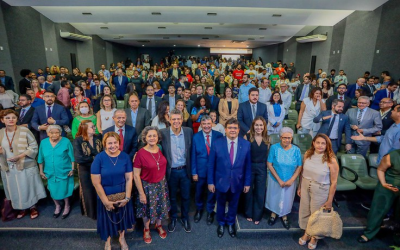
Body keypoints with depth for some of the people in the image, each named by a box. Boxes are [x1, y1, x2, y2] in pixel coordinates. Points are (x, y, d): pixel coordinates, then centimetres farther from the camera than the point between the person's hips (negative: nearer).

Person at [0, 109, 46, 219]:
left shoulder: (24, 130, -10)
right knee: (14, 190, 14)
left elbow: (34, 147, -8)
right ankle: (21, 208, 33)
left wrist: (21, 155, -20)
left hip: (26, 166, -4)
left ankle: (33, 207, 25)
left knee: (28, 188, 5)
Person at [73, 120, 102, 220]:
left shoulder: (99, 137, -2)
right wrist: (94, 158, -15)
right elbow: (78, 159, -21)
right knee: (89, 192, 13)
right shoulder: (78, 140, -13)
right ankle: (91, 212, 35)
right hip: (86, 171, -2)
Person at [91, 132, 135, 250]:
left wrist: (127, 197, -12)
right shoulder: (99, 158, -17)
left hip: (122, 195, 2)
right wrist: (106, 201, -15)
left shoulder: (125, 156, -10)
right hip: (105, 196, -2)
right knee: (108, 219, 17)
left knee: (122, 216, 20)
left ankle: (122, 238, 49)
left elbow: (129, 178, -7)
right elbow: (96, 183, -16)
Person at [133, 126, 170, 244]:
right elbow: (136, 175, -17)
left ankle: (159, 225, 49)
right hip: (148, 186, -4)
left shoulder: (160, 150, -9)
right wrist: (141, 193, -14)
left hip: (161, 184, 4)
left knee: (161, 206, 21)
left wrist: (163, 181, 6)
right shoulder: (141, 153, -22)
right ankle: (146, 229, 45)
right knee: (147, 208, 18)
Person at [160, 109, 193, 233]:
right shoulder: (163, 133, -12)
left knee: (186, 196, 17)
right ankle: (173, 218, 43)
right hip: (171, 171, -1)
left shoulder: (189, 131, -6)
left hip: (185, 170, 1)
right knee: (172, 197, 19)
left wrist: (192, 169, 1)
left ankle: (185, 218, 41)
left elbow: (191, 151, 0)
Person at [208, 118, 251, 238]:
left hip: (237, 182, 1)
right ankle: (221, 224, 48)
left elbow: (248, 165, -4)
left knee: (233, 204, 22)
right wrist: (210, 182, -7)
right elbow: (210, 165, -8)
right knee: (221, 204, 21)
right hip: (221, 181, -1)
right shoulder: (216, 144, -14)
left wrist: (247, 183, -1)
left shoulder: (246, 144, -10)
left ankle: (231, 224, 49)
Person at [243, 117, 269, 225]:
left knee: (260, 194, 9)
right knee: (249, 192, 13)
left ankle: (257, 216, 29)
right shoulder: (248, 137, -8)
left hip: (262, 168, 2)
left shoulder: (267, 139, 1)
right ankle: (249, 214, 33)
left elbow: (267, 154, 6)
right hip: (249, 167, -2)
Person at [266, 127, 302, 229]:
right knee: (274, 197, 18)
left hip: (290, 181, 1)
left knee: (287, 199, 19)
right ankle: (273, 214, 45)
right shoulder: (274, 148, -17)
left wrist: (291, 180, -16)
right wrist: (279, 179, -16)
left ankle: (284, 216, 45)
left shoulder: (296, 150, -13)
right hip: (275, 179, -1)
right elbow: (269, 164, -15)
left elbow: (299, 167, -8)